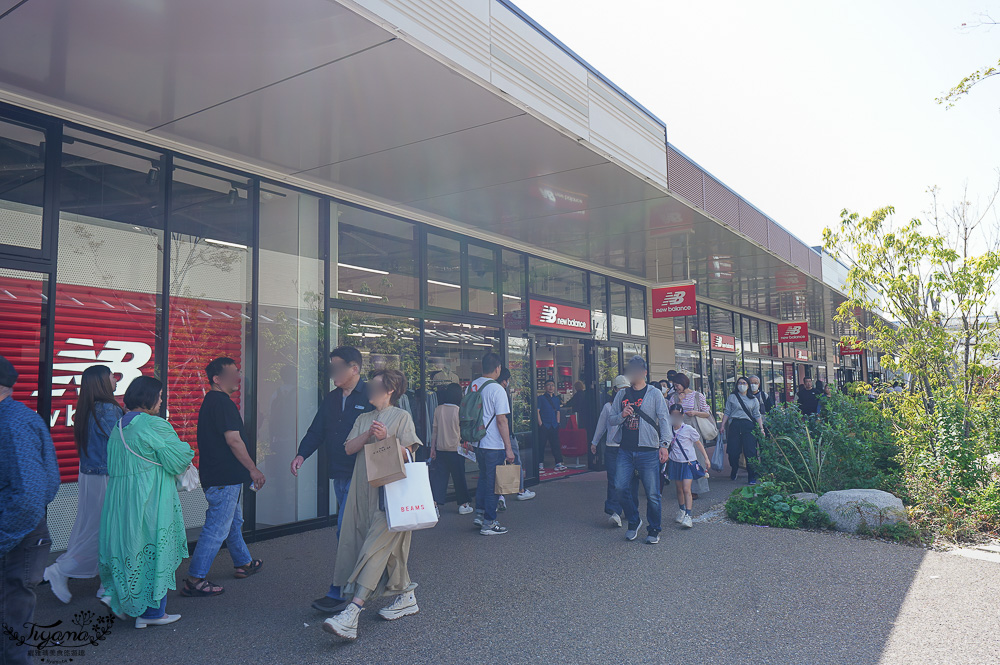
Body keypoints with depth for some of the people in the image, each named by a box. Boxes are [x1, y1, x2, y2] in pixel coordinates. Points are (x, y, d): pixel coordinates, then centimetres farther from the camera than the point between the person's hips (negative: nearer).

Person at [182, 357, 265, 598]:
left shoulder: (211, 401, 15)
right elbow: (234, 441, -21)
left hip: (217, 476, 11)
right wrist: (253, 469, -13)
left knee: (234, 521, 22)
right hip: (224, 478, -11)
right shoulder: (222, 402, -18)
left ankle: (243, 564, 36)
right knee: (217, 528, -5)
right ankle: (195, 580, 1)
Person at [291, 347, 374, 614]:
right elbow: (317, 430, 13)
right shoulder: (331, 398, 13)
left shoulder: (370, 397, -10)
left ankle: (339, 594, -1)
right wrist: (302, 454, -2)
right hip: (339, 475, 8)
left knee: (346, 531, -8)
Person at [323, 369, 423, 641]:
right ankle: (406, 597, 23)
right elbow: (349, 448, 6)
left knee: (377, 546, -13)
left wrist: (386, 439, -18)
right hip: (363, 489, 6)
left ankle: (352, 612, -21)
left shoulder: (402, 417, 2)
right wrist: (368, 435, -9)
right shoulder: (363, 419, 19)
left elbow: (407, 453, -5)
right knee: (390, 545, 8)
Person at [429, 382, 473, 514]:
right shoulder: (459, 411, -11)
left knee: (440, 476, 7)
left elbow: (434, 430, 4)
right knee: (459, 477, 7)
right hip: (455, 449, -3)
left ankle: (435, 502, -2)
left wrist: (432, 448, 11)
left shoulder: (438, 410, 0)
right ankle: (463, 504, 17)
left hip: (440, 448, 3)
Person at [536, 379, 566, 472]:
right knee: (541, 445, 0)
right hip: (544, 425, -4)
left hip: (554, 426, 4)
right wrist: (540, 423, -11)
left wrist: (558, 423, 9)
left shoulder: (556, 398, 15)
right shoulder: (541, 398, 0)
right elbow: (537, 411, -4)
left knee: (555, 444, 3)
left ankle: (559, 463, 4)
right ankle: (540, 464, 6)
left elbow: (558, 412, 19)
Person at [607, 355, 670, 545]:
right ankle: (634, 522, 18)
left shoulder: (654, 394, 3)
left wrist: (664, 445, -12)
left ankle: (653, 530, 18)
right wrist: (622, 415, -7)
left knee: (652, 493, 0)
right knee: (620, 487, -5)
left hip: (648, 451, -3)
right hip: (625, 450, 3)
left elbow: (664, 420, -2)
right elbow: (610, 419, 14)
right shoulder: (622, 394, 13)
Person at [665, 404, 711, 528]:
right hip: (675, 462, 4)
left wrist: (706, 458, -3)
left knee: (686, 489, -13)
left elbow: (699, 444, 0)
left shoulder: (688, 429, -8)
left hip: (688, 462, -4)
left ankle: (688, 516, -13)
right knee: (679, 489, 12)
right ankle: (681, 511, 31)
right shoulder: (669, 429, 2)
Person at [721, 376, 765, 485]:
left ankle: (752, 477, 0)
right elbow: (727, 412, 9)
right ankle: (734, 471, 27)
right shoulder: (732, 397, 10)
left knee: (750, 452, -7)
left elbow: (757, 415, 12)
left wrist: (761, 428, 3)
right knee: (733, 451, 0)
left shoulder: (753, 400, 12)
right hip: (734, 425, 0)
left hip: (749, 426, 0)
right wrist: (723, 425, 2)